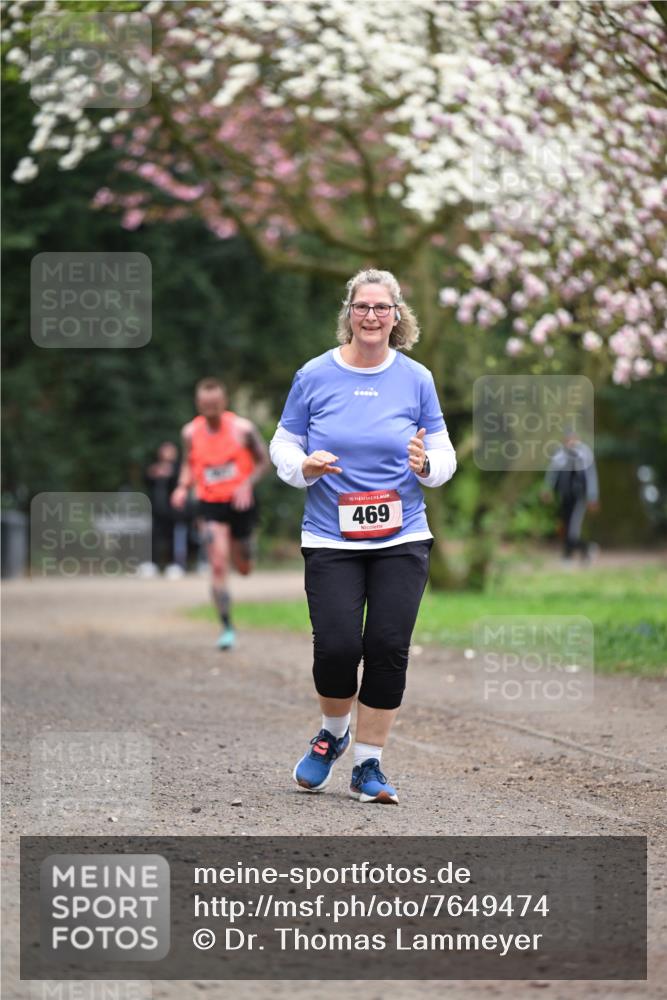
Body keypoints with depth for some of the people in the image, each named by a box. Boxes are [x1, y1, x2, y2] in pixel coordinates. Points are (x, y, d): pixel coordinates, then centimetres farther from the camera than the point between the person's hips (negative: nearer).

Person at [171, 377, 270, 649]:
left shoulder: (242, 428, -10)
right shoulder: (190, 433, -3)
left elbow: (263, 460, 1)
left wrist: (247, 484, -16)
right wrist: (183, 487, -6)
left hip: (240, 502, 0)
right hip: (210, 505, 0)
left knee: (244, 569, 14)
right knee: (218, 566, -14)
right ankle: (227, 628, -7)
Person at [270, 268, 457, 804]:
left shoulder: (416, 378, 3)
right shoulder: (315, 376, 1)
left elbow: (444, 454, 7)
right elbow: (284, 444, 8)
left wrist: (427, 464, -15)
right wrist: (303, 467, -14)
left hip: (402, 540, 1)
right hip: (331, 540, -1)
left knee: (388, 649, -5)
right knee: (336, 647, -11)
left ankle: (369, 766, 10)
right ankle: (333, 732, 21)